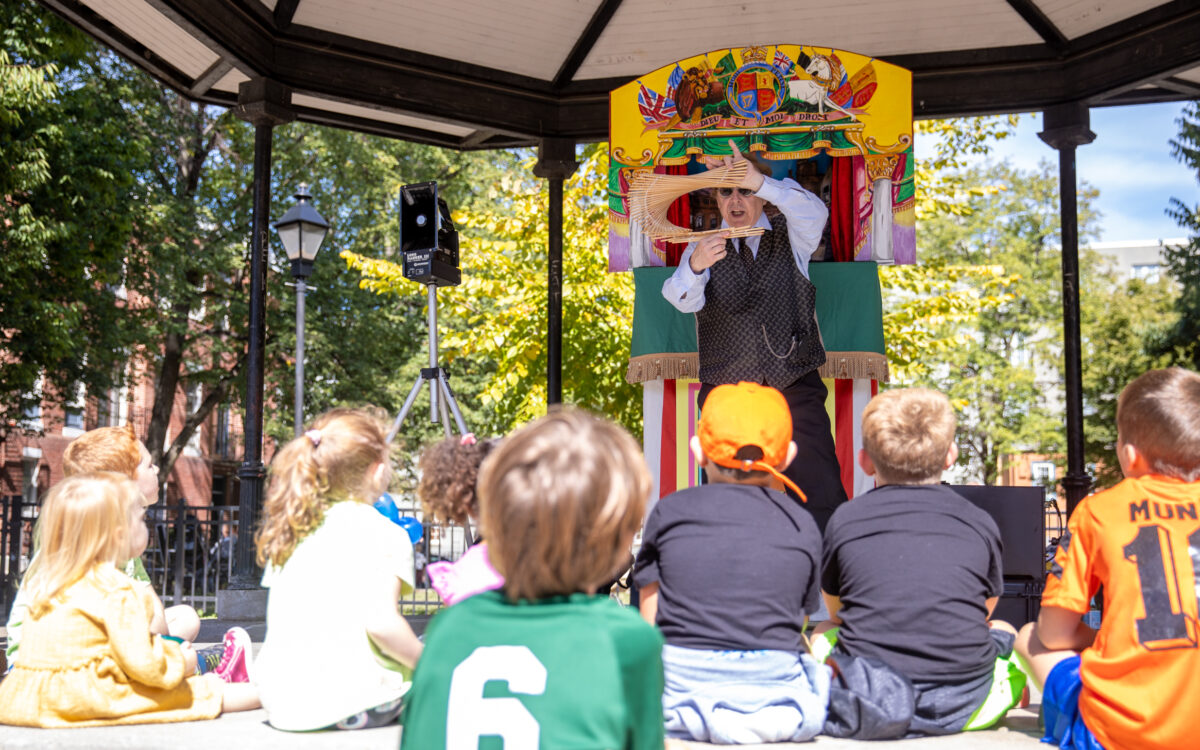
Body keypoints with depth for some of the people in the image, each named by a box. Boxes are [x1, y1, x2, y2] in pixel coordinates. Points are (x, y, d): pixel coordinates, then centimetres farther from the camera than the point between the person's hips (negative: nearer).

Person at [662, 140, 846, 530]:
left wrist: (760, 181, -33)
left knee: (821, 496, -9)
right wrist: (695, 266, -35)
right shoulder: (704, 247, 8)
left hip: (795, 388, 0)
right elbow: (683, 298, -11)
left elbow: (814, 213, -15)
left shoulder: (790, 237, 8)